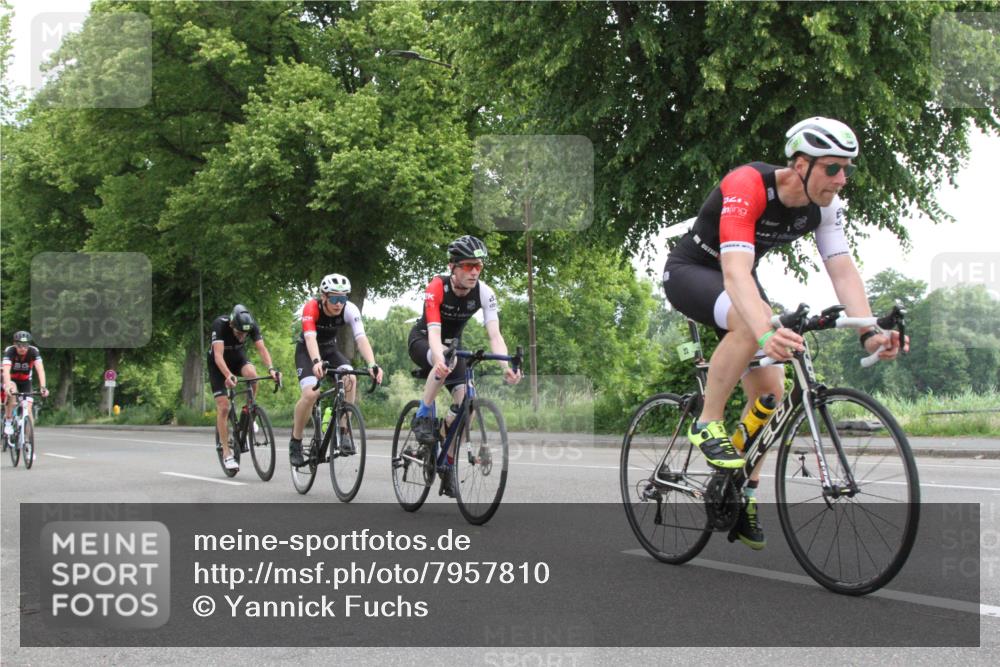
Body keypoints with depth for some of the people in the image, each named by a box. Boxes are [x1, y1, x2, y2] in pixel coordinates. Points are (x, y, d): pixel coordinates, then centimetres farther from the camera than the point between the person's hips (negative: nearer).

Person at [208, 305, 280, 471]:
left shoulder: (252, 325, -25)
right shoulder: (220, 324, -34)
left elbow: (261, 348, -32)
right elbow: (218, 354, -43)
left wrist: (271, 368, -50)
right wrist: (228, 375, -59)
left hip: (238, 358, 2)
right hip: (218, 365, -2)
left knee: (252, 374, -33)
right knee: (223, 408, -11)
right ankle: (226, 453, -3)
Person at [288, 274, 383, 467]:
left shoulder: (350, 310, -24)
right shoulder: (311, 308, -31)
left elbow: (361, 338, -35)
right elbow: (310, 338, -44)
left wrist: (372, 365, -52)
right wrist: (316, 362, -64)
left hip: (330, 349, 3)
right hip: (307, 351, -3)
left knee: (350, 380, -27)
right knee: (311, 394, -25)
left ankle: (344, 431, -15)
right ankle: (295, 442, -5)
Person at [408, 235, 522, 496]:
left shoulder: (484, 293, -20)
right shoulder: (437, 287, -29)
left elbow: (494, 334, -29)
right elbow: (434, 331, -40)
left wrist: (506, 367, -47)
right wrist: (439, 360, -61)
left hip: (452, 344, 4)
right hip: (422, 341, -4)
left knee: (465, 398, -17)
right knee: (447, 359, -39)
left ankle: (447, 462, 1)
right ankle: (423, 416, -21)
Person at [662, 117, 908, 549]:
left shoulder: (824, 204, -13)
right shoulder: (747, 186, -35)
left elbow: (842, 270, -19)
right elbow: (735, 272, -46)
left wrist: (869, 332, -36)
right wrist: (766, 333, -62)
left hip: (739, 280, 7)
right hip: (689, 271, -7)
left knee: (770, 391, -3)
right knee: (751, 323, -38)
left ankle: (744, 493, 14)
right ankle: (708, 424, -20)